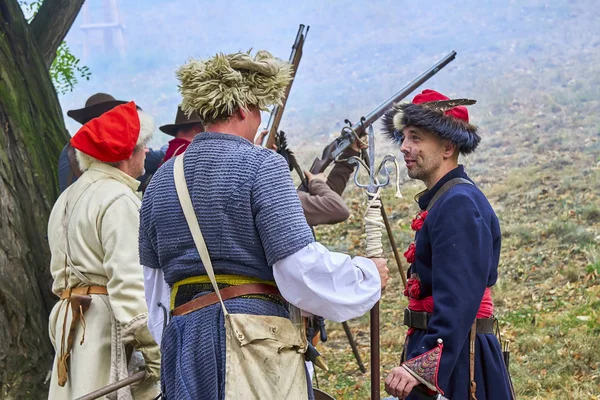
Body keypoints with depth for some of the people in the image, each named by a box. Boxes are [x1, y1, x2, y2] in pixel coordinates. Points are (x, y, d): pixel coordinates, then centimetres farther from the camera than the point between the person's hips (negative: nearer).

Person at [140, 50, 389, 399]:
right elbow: (302, 268, -14)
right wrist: (369, 276, 1)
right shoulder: (261, 165, -8)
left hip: (184, 341, 7)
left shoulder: (163, 177, 13)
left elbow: (153, 279, 19)